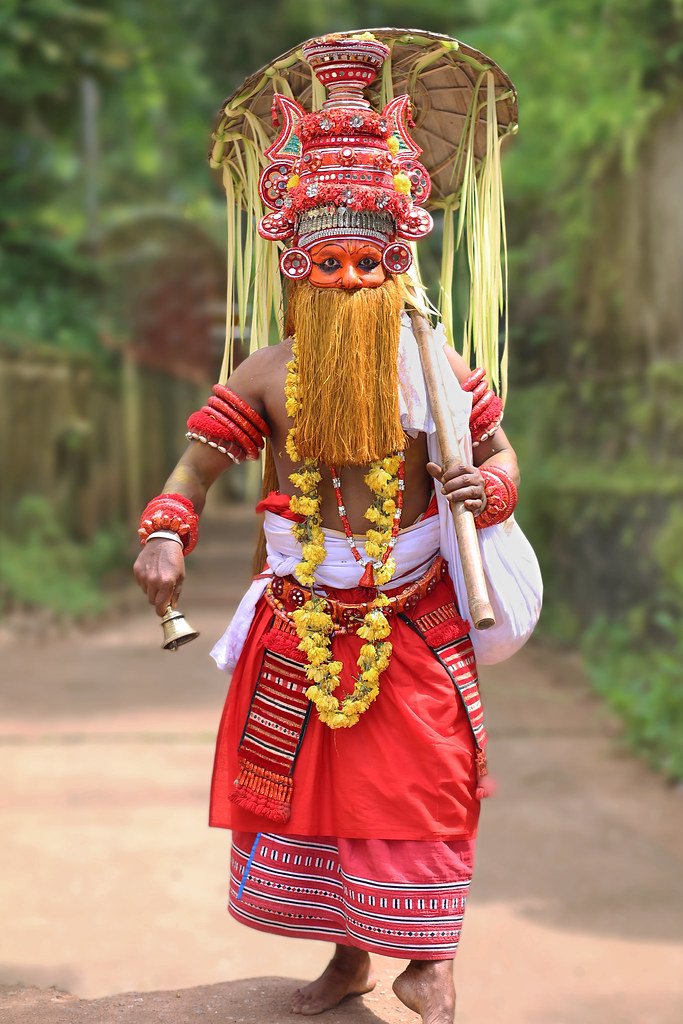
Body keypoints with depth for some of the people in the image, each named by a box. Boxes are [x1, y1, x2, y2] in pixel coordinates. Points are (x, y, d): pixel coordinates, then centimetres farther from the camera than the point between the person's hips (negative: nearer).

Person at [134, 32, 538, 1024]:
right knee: (307, 783, 9)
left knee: (416, 782, 0)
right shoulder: (270, 373, -2)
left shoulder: (434, 366, -3)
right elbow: (197, 463, -4)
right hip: (303, 627, 2)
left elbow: (500, 451, 4)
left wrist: (489, 486, -19)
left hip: (413, 624, -2)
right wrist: (166, 535, -23)